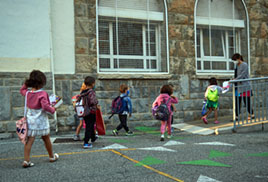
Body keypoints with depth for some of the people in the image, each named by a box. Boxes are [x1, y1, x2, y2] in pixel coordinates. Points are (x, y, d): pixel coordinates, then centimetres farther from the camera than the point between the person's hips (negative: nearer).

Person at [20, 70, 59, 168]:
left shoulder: (27, 93, 0)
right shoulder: (42, 93, -18)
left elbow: (22, 90, 24)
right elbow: (45, 106, -29)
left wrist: (26, 83, 13)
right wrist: (52, 109, -13)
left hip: (30, 120, 4)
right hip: (41, 121, -4)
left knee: (29, 140, 3)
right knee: (46, 139, 14)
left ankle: (26, 160, -5)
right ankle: (52, 157, 31)